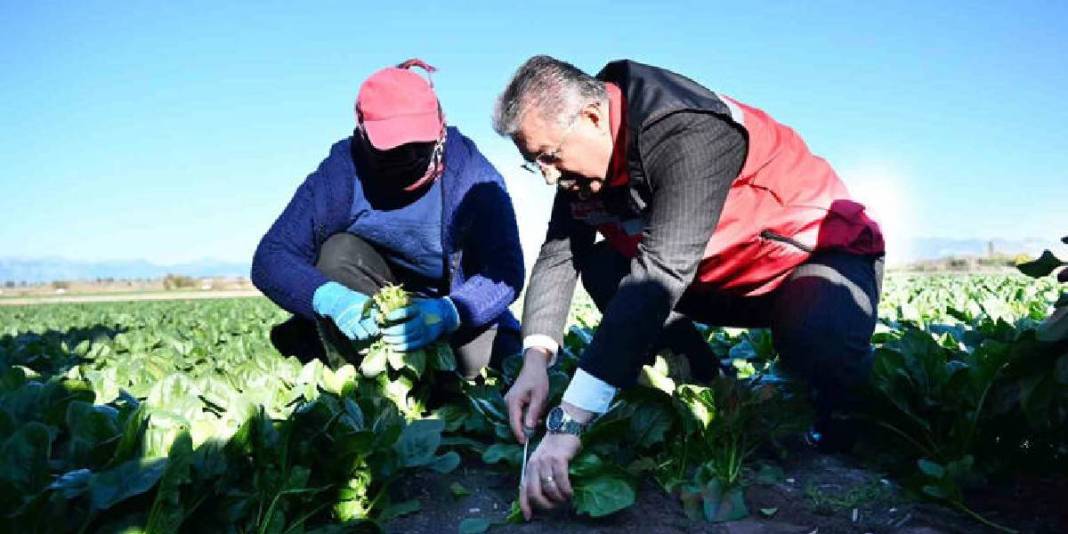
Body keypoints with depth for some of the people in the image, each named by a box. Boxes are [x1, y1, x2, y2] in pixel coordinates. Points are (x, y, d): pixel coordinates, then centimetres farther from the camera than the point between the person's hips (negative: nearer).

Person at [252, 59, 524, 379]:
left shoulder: (471, 174, -21)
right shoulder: (341, 173, -18)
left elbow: (507, 269, -25)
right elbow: (270, 258, -20)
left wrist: (449, 313, -43)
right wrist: (329, 299, -41)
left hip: (462, 312, 0)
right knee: (340, 253, -26)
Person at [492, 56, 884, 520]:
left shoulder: (690, 133, -33)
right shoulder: (585, 149, -9)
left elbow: (660, 274, -42)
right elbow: (558, 255, -10)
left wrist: (568, 422, -46)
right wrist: (535, 361, -28)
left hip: (819, 252, -6)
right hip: (721, 277, 7)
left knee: (822, 346, -37)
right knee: (600, 267, -9)